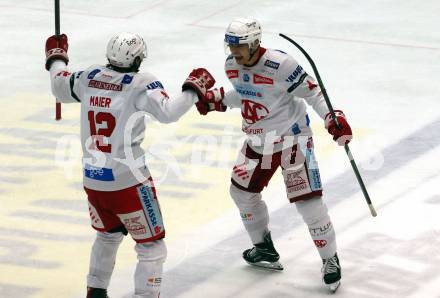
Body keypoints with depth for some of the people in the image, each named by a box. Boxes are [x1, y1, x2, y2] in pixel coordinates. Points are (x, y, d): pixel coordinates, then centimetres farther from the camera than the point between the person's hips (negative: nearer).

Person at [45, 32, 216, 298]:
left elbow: (60, 89, 22)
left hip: (93, 179, 7)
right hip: (128, 181, -7)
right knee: (152, 246, 3)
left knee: (109, 235, 31)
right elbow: (168, 113, -26)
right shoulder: (141, 83, -14)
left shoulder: (90, 76, 4)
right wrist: (194, 89, -13)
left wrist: (56, 59, 38)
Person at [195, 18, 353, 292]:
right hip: (258, 141, 7)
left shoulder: (280, 65, -26)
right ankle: (265, 249, 35)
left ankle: (330, 259, 8)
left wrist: (333, 118, -30)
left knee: (308, 202, -9)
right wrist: (216, 100, 4)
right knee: (242, 191, 15)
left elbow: (312, 92, -20)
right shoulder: (232, 65, -4)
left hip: (292, 138, -7)